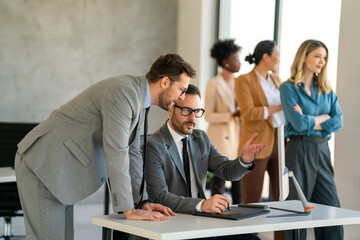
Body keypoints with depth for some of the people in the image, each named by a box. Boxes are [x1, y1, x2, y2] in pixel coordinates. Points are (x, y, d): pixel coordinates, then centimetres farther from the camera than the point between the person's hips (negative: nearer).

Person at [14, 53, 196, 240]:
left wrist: (142, 202, 10)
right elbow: (116, 153, -26)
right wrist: (129, 210, -23)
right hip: (42, 165, -10)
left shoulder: (138, 98, 10)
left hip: (61, 170, 10)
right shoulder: (123, 93, -22)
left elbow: (131, 153, 16)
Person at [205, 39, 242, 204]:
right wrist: (232, 115, -18)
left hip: (237, 136, 5)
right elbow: (208, 116, -9)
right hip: (221, 138, -5)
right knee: (220, 177, -2)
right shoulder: (214, 84, -5)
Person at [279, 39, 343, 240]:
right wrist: (323, 117, 0)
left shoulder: (326, 90, 14)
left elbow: (338, 122, 3)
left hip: (322, 150, 5)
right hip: (299, 150, -5)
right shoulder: (289, 88, -3)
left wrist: (309, 122, -9)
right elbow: (299, 123, -14)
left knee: (331, 208, 3)